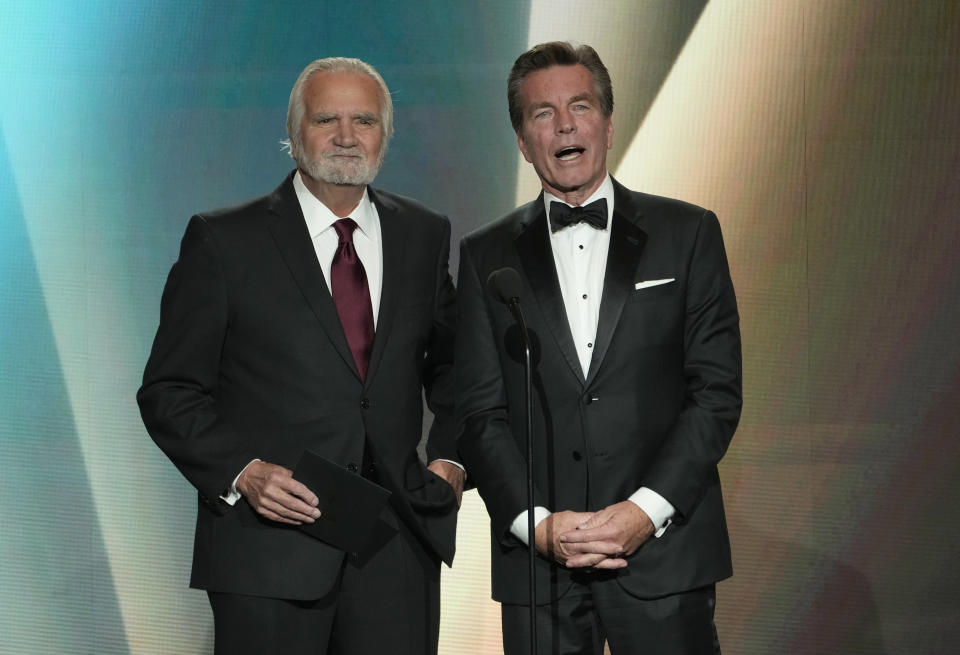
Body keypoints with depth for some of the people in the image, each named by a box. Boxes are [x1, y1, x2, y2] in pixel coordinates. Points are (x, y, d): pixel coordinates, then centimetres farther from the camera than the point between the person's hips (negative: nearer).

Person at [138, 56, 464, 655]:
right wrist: (241, 472, -15)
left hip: (396, 547, 3)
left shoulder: (425, 236, 10)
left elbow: (451, 365, 21)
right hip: (269, 549, -3)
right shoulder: (223, 241, -1)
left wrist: (451, 458, 5)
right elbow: (170, 392, -1)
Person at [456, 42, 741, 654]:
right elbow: (479, 413, 4)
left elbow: (717, 390, 0)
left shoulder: (688, 233, 6)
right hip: (537, 559, 1)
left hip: (665, 553, -1)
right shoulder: (486, 255, 9)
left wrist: (645, 510, -10)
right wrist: (535, 523, -10)